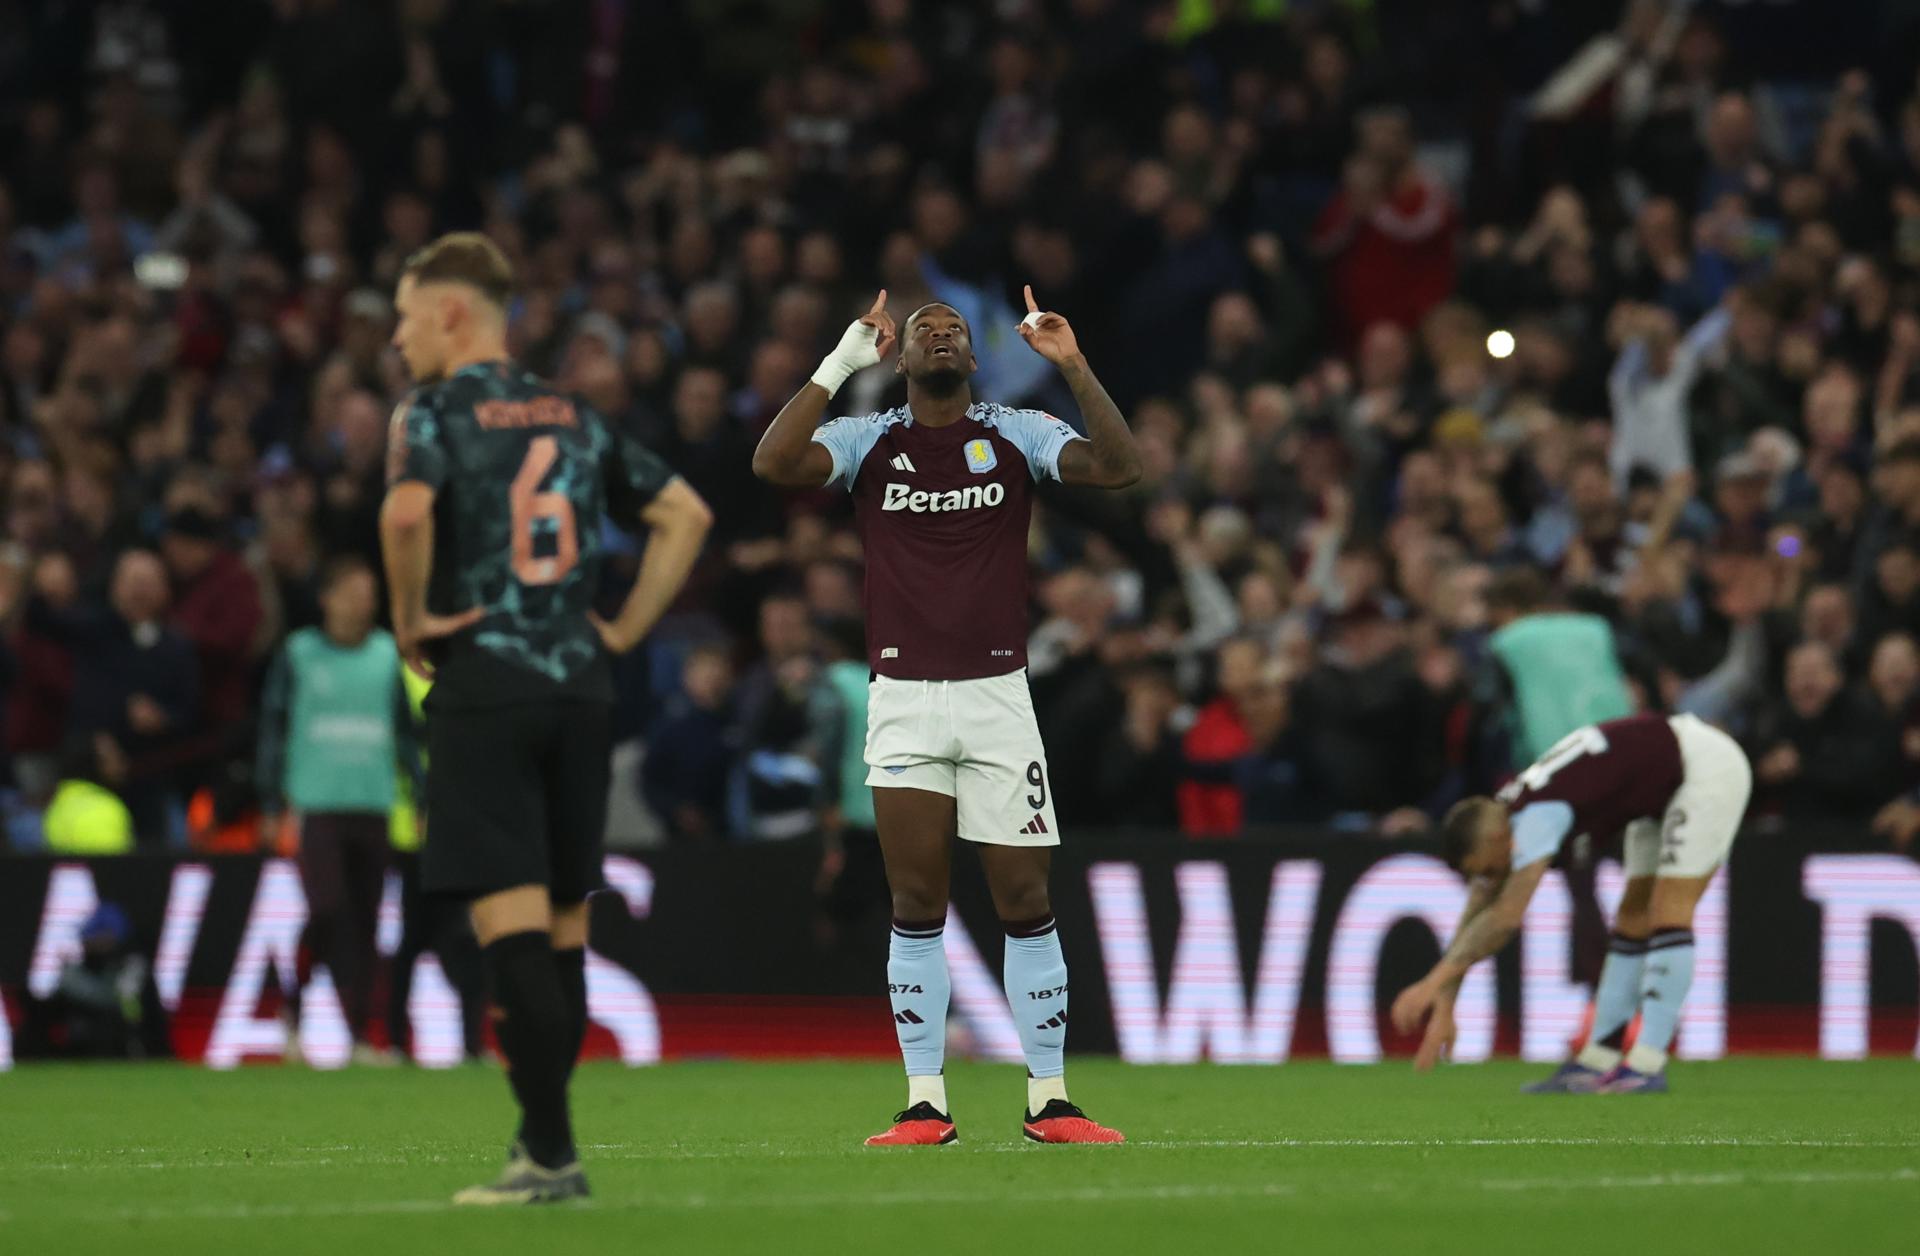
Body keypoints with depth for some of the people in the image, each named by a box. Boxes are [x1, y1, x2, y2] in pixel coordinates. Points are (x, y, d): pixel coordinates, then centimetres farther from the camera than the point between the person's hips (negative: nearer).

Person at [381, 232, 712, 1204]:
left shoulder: (434, 413, -4)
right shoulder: (576, 420, 14)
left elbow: (407, 510, -24)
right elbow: (685, 514, 13)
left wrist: (410, 616, -9)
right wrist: (626, 628, 13)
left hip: (483, 687, -6)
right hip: (578, 685, 6)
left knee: (510, 925, -8)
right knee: (564, 926, 12)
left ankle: (550, 1153, -13)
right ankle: (542, 1137, 17)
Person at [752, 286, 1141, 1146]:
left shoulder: (1017, 435, 5)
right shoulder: (868, 440, 5)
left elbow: (1118, 468, -9)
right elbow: (773, 463, -13)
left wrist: (1072, 367, -18)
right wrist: (841, 363, -16)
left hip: (997, 695, 0)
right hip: (902, 697, 0)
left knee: (1025, 903, 0)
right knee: (917, 906, 0)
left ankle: (1049, 1101, 5)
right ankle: (925, 1102, 4)